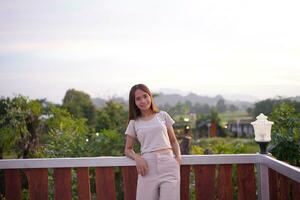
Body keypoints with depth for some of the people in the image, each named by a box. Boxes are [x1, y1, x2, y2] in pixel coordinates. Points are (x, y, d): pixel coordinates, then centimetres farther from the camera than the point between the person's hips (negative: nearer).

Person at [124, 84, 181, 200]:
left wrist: (178, 156, -1)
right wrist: (137, 158, -6)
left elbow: (173, 140, 18)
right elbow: (128, 149, 15)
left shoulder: (163, 115, 12)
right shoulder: (134, 123, 11)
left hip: (168, 164, 0)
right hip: (148, 167, 0)